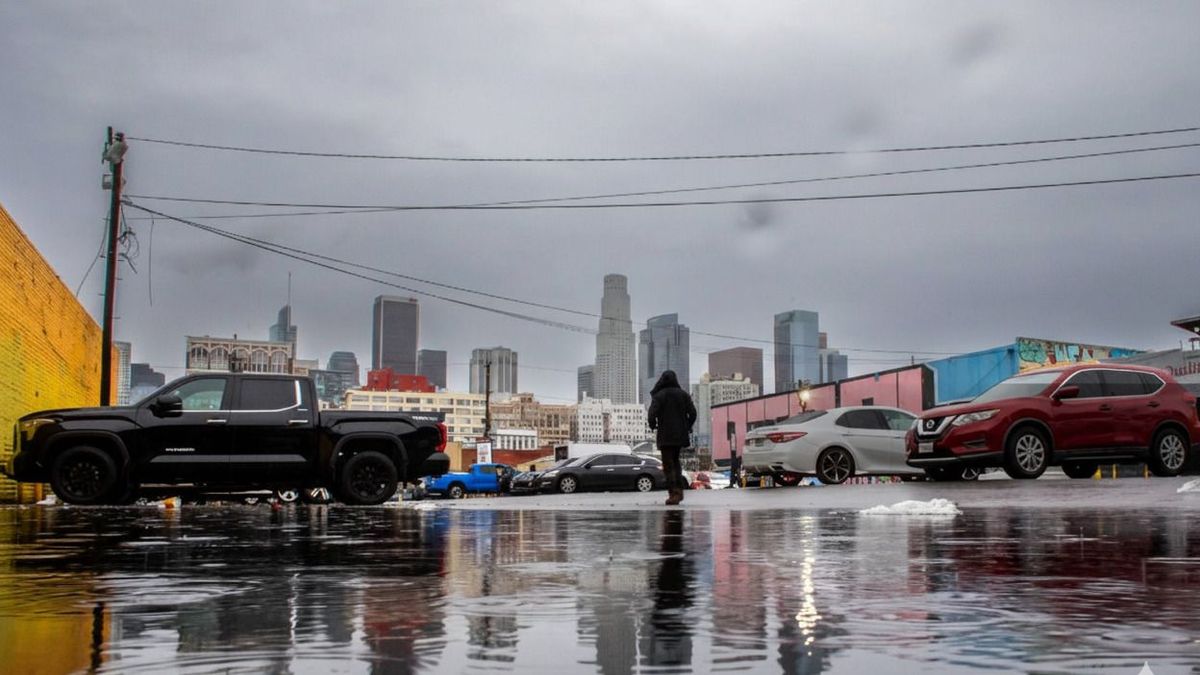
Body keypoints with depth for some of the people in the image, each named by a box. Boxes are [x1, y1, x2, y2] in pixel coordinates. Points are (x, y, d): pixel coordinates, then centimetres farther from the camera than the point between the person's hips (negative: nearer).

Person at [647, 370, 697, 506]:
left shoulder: (658, 396, -7)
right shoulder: (683, 394, 4)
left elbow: (652, 414, -17)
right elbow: (693, 413, -1)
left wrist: (653, 425, 2)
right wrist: (687, 427, 11)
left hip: (665, 435, -4)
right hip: (680, 434, 4)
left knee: (668, 465, -1)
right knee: (675, 461, 20)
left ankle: (673, 493, -11)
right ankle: (679, 490, 12)